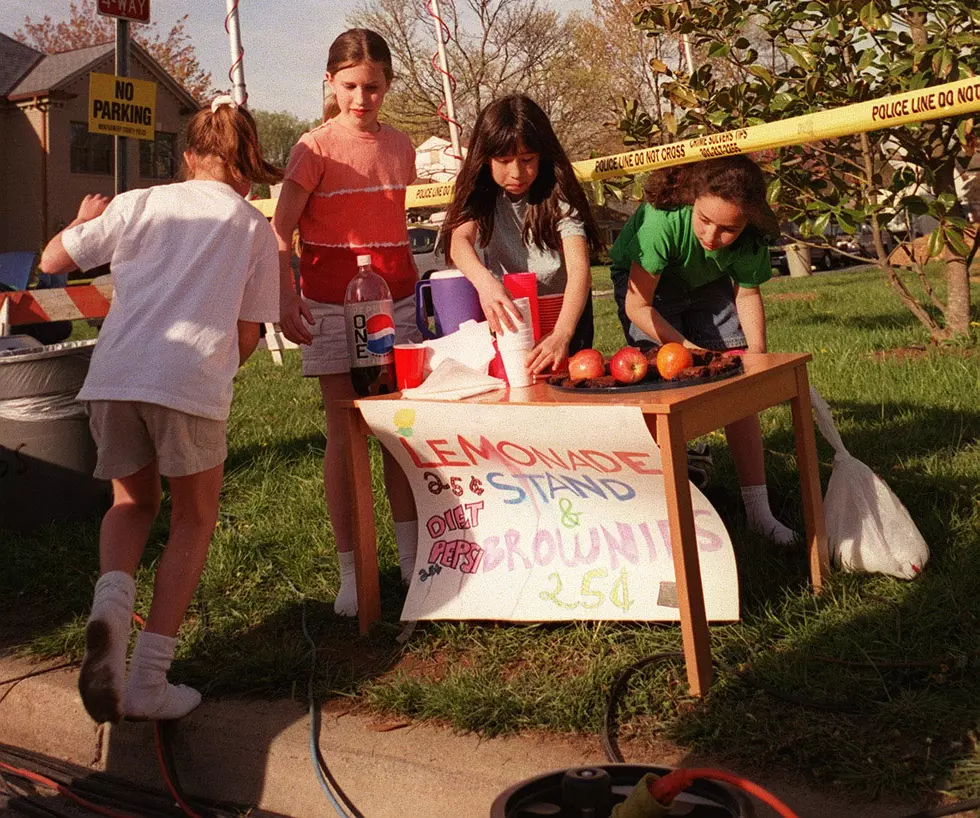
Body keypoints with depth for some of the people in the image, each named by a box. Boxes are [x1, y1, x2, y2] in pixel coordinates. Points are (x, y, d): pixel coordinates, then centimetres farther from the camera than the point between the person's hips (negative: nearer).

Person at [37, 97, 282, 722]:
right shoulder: (254, 227, 13)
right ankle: (148, 679, 8)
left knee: (134, 502, 25)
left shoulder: (139, 203, 16)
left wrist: (85, 222, 36)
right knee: (194, 520, 16)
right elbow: (248, 333, 10)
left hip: (114, 373, 3)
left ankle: (112, 600, -5)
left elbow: (52, 260, 18)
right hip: (192, 380, -2)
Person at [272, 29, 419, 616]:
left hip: (396, 298, 4)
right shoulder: (316, 148, -6)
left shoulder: (400, 146, 9)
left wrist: (416, 291, 15)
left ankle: (410, 557, 18)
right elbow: (281, 232, -11)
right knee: (344, 437, -1)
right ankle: (351, 572, 7)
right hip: (333, 303, -4)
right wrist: (286, 298, -24)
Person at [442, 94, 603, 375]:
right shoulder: (479, 196, -8)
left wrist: (562, 334, -46)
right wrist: (486, 282, -51)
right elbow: (459, 242, -28)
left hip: (562, 314, -2)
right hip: (505, 317, 2)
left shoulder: (558, 197, -16)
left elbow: (579, 268, -29)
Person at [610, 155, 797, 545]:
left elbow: (747, 293, -7)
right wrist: (689, 349, -32)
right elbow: (638, 306, -31)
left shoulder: (751, 239, -28)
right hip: (644, 281, -3)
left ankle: (759, 512, 1)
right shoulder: (663, 220, -40)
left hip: (707, 283, 4)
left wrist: (756, 354, -19)